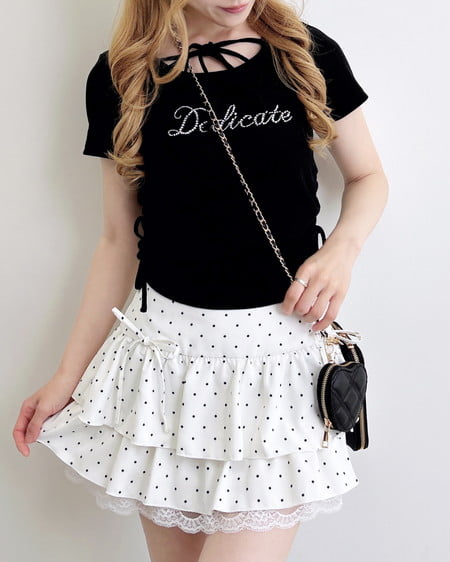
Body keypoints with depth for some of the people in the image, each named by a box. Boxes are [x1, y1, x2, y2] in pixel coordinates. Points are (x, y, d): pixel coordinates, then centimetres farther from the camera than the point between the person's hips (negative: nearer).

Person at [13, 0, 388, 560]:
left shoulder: (308, 55, 1)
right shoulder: (121, 76, 2)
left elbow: (368, 177, 14)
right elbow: (118, 240, 6)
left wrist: (343, 245, -8)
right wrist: (69, 374, 7)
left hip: (280, 342, 0)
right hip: (167, 343, 1)